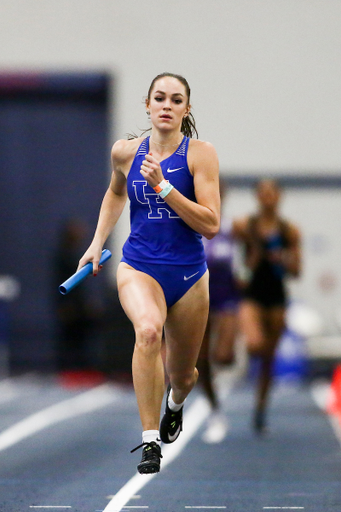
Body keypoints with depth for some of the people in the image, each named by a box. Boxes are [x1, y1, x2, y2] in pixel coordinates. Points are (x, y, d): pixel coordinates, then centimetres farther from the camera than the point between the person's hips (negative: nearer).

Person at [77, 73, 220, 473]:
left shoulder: (200, 153, -9)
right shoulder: (125, 152, 1)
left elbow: (211, 225, -16)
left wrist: (162, 186, -22)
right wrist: (97, 242, 18)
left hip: (188, 274, 0)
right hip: (138, 266, 0)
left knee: (182, 376, 15)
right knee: (148, 329, -34)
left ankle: (175, 403, 55)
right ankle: (149, 441, -32)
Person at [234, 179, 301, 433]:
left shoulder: (290, 231, 2)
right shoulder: (244, 226, -2)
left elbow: (296, 271, 2)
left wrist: (280, 259, -16)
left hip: (276, 296, 2)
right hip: (251, 294, -2)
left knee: (269, 357, 8)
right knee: (256, 345, -30)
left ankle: (261, 411, 21)